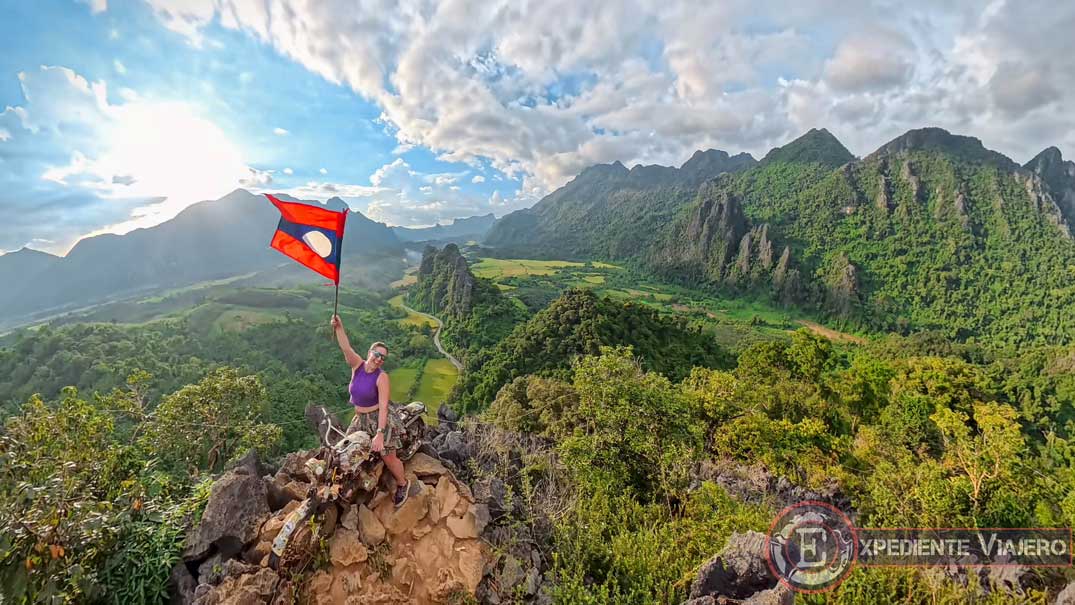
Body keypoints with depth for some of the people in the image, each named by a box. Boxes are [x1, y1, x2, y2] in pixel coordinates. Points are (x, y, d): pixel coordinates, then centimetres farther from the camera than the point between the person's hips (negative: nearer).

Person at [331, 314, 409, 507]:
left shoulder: (382, 377, -19)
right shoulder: (357, 365, -7)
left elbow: (383, 406, -23)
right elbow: (346, 348, -26)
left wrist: (380, 434, -30)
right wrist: (339, 327, -45)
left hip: (379, 419, -6)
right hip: (360, 419, 6)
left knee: (388, 457, -4)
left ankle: (402, 484, 24)